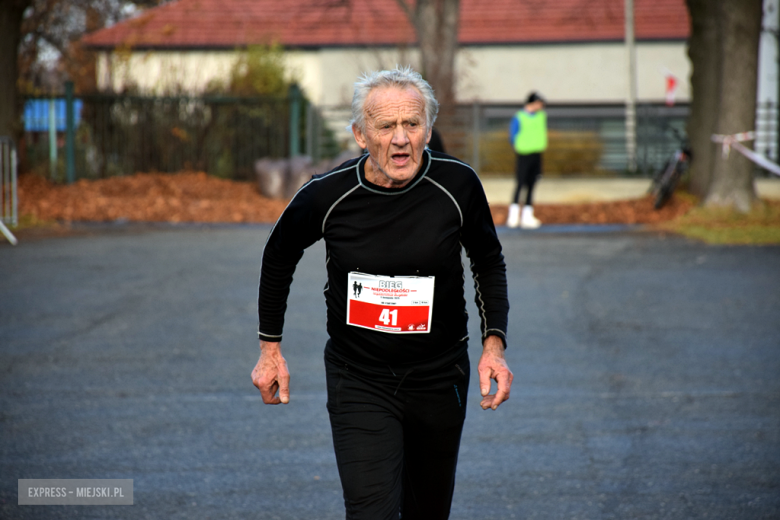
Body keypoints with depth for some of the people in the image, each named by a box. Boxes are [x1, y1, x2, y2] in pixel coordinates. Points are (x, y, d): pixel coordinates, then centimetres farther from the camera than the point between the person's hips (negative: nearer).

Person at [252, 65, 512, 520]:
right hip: (359, 382, -2)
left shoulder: (457, 185, -11)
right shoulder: (327, 196, -14)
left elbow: (489, 261, 8)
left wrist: (495, 344, -3)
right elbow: (279, 256, 8)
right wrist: (270, 348, 9)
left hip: (439, 379, 2)